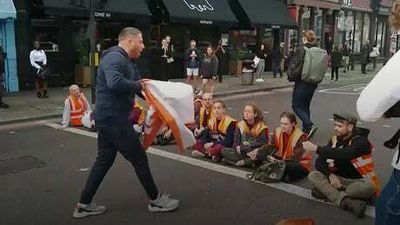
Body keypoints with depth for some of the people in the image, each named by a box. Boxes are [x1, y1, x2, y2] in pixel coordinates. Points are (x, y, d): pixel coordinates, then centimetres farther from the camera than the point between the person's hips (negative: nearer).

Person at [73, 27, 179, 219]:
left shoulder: (127, 61, 17)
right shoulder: (114, 58, -18)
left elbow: (136, 87, 15)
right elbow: (115, 83, -37)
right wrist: (138, 85, -21)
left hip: (110, 117, 11)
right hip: (113, 118, -11)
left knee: (104, 160, 15)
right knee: (139, 158, 1)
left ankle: (84, 205, 22)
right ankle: (156, 200, 17)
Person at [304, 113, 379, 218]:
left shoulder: (361, 141, -18)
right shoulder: (335, 139, 0)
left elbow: (343, 155, -39)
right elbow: (320, 162, -4)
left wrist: (315, 148, -41)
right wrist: (330, 175, -24)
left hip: (358, 181, -5)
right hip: (339, 180, 5)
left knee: (368, 186, -38)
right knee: (313, 175, -19)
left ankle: (325, 191, -24)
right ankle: (350, 202, -34)